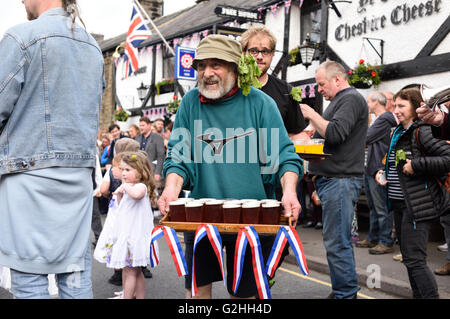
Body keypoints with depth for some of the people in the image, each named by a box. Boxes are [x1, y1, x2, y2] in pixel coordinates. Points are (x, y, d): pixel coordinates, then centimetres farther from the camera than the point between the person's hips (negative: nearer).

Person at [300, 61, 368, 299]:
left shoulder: (351, 99, -9)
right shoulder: (341, 100, 23)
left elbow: (335, 133, -22)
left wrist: (311, 114, -11)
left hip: (340, 180, -10)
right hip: (332, 179, 10)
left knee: (337, 243, -8)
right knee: (339, 241, 14)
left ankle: (345, 293, -1)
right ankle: (343, 291, 21)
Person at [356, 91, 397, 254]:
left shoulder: (384, 119, -13)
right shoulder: (380, 119, 20)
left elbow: (365, 138, -16)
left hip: (378, 169, -11)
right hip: (370, 168, 11)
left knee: (382, 208, -6)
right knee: (373, 207, 15)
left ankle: (386, 242, 0)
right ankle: (373, 239, 23)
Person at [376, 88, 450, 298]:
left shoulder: (422, 132, -14)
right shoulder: (397, 133, 14)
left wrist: (416, 164, -23)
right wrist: (382, 172, 8)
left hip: (418, 205, -9)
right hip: (399, 202, 9)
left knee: (414, 259, -10)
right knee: (408, 257, 14)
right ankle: (418, 295, 25)